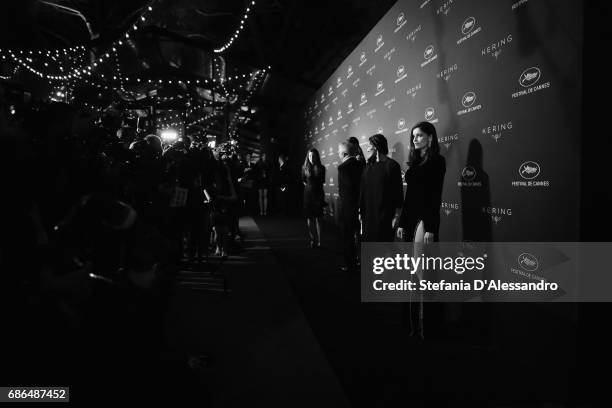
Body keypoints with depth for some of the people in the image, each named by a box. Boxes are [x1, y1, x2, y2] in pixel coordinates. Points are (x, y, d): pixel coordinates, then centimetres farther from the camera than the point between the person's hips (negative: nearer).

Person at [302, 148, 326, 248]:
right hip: (308, 194, 1)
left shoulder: (321, 168, 1)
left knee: (317, 218, -2)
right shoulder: (305, 167, 2)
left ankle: (318, 241, 0)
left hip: (318, 194, -1)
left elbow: (322, 182, 10)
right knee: (309, 218, 1)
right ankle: (312, 239, 9)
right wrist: (309, 186, 7)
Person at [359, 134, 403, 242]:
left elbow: (398, 191, -7)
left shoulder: (392, 165, -6)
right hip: (368, 214, 5)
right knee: (369, 240, 7)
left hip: (385, 215, -5)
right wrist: (361, 211, 6)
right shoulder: (368, 166, 10)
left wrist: (397, 215, -11)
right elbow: (363, 190, 10)